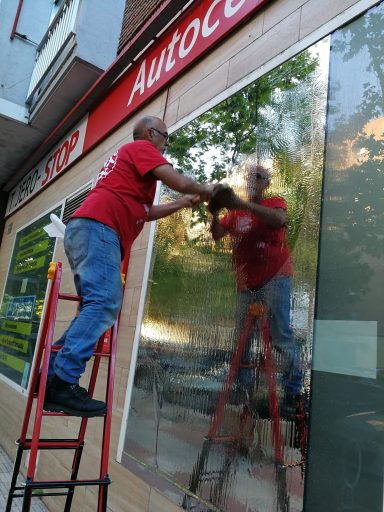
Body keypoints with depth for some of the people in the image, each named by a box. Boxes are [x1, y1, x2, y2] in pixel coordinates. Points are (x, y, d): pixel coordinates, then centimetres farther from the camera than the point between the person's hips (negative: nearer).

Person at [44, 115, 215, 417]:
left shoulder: (126, 157, 36)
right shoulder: (141, 148, 7)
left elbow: (145, 212, 35)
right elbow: (179, 182, -7)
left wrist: (184, 204, 34)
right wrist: (204, 190, 14)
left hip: (85, 228, 10)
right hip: (98, 228, -10)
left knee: (95, 308, 6)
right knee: (104, 304, -20)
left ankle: (53, 380, 6)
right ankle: (64, 383, -25)